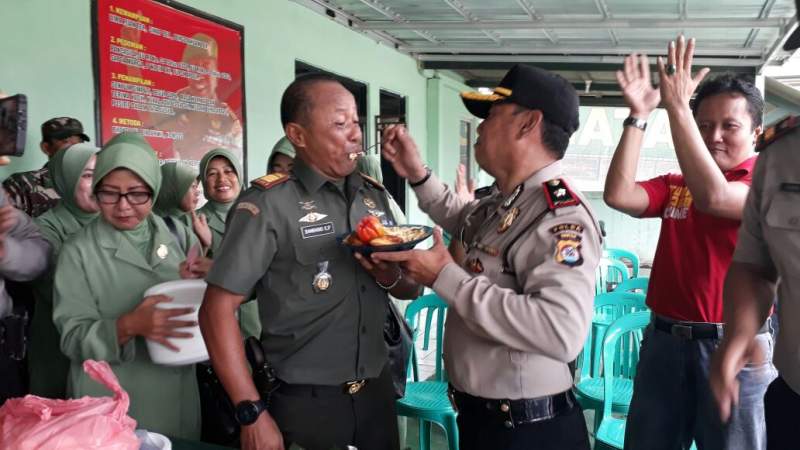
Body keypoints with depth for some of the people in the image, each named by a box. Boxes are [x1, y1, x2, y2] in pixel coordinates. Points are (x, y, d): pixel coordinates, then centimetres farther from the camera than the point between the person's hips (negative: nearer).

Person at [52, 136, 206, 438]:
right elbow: (73, 337, -10)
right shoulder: (79, 251, -6)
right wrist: (129, 326, -28)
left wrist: (206, 278, -17)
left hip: (177, 396, 3)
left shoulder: (178, 236, 2)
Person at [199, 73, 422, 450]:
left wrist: (389, 276, -12)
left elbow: (410, 289, 11)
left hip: (377, 391, 6)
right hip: (304, 403, -5)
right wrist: (252, 414, -17)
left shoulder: (374, 195, 4)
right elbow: (217, 311, -15)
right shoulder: (269, 204, -13)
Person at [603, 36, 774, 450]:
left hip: (732, 346, -4)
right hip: (664, 340, 4)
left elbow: (713, 197, -24)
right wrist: (638, 115, -12)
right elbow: (618, 196, -8)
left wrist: (677, 106, -25)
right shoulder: (674, 185, 9)